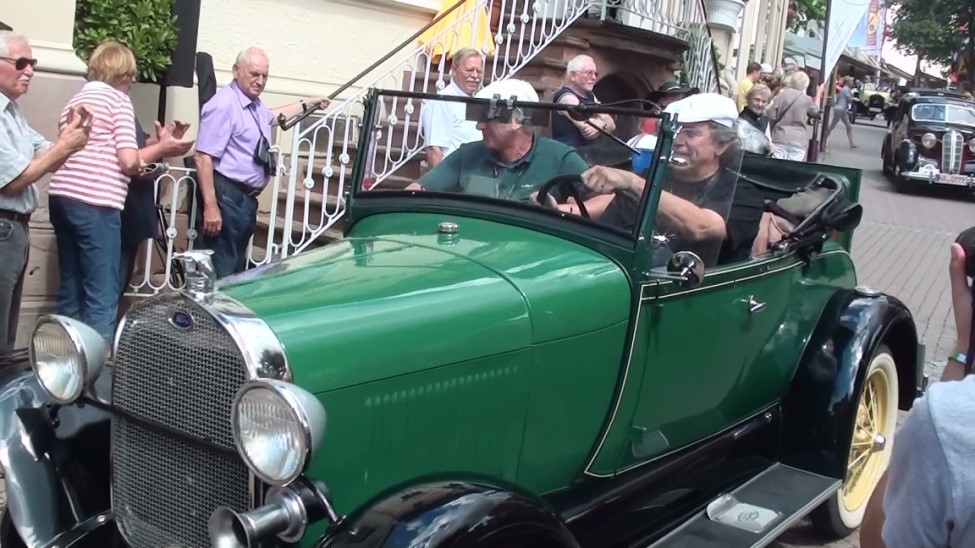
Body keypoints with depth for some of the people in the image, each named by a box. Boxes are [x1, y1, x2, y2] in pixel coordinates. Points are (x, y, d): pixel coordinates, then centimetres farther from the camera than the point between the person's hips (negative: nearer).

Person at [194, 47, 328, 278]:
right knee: (219, 271, -11)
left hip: (247, 197, 10)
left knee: (236, 268, 15)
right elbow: (203, 157, -22)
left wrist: (307, 104, 45)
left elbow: (272, 116, 42)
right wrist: (210, 206, -27)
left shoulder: (255, 104, 15)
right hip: (227, 196, -10)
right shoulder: (224, 105, -16)